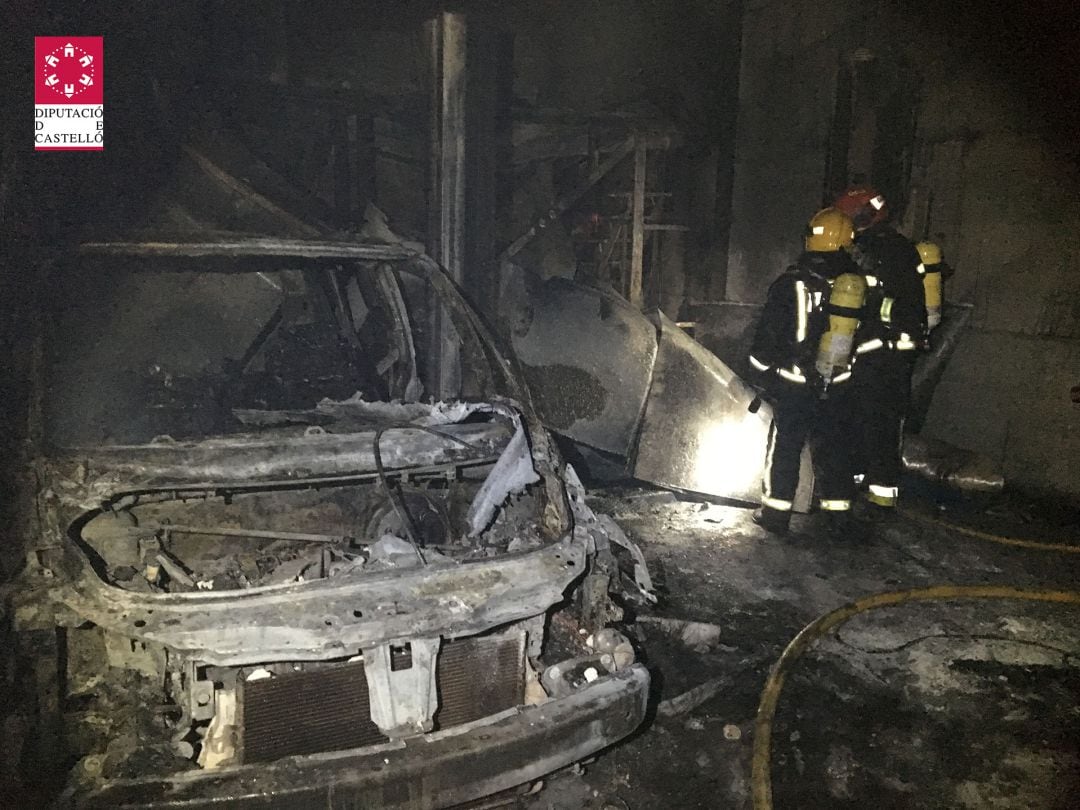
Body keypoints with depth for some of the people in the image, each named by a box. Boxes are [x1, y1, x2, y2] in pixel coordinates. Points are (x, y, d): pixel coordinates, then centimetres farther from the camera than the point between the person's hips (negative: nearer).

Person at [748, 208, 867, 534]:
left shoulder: (792, 282, -11)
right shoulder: (858, 284, 3)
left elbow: (768, 334, -8)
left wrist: (762, 373, 2)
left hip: (794, 385, -3)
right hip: (837, 387, 4)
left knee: (784, 446, 5)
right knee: (834, 447, 13)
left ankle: (776, 512, 9)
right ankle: (838, 512, 21)